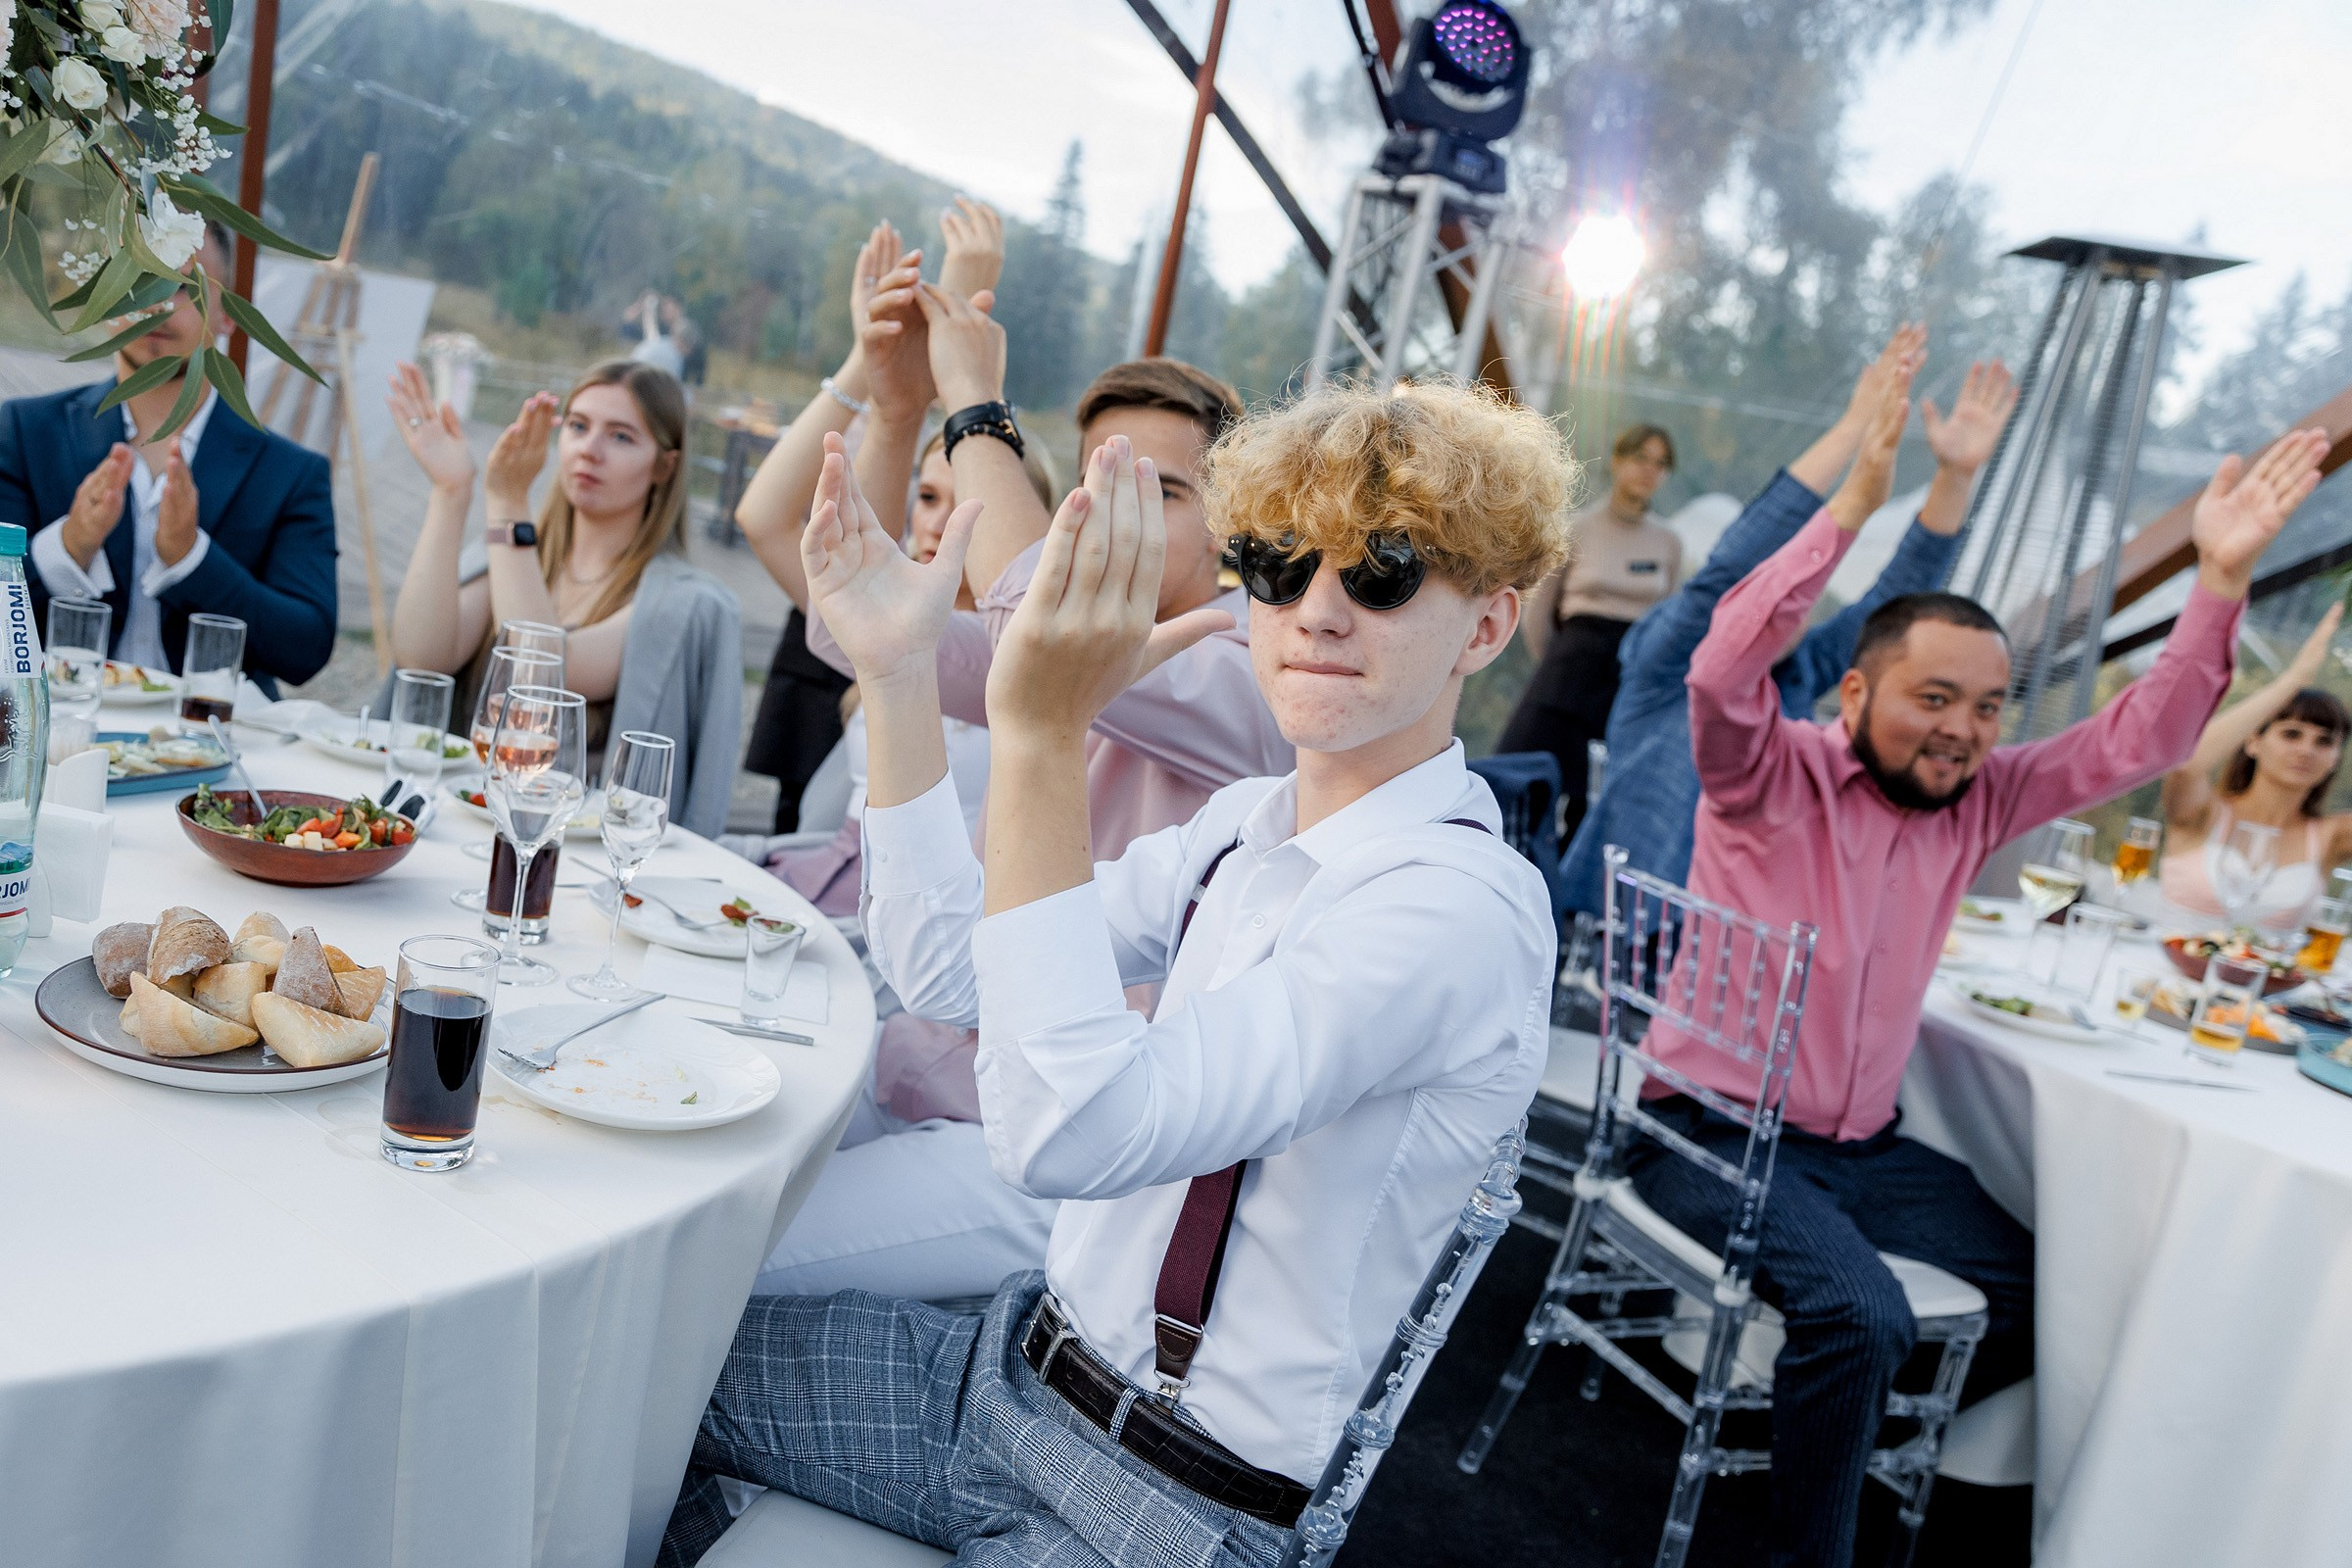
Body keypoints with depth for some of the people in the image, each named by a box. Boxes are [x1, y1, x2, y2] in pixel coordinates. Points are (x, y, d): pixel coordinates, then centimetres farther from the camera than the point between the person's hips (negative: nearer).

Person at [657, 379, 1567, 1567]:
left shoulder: (1464, 909, -24)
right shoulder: (1249, 824, 3)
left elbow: (1073, 1132, -34)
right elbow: (947, 967, 5)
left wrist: (1044, 731, -38)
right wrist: (900, 676, -2)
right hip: (1017, 1367, 8)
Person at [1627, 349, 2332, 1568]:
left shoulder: (1975, 800, 5)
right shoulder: (1769, 776, -12)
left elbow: (2135, 741, 1)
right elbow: (1725, 669, -31)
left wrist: (2221, 580, -11)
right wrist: (1853, 505, -37)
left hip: (1866, 1145, 7)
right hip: (1717, 1132, -7)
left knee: (2047, 1297, 3)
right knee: (1860, 1314, -27)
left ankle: (1857, 1427, 25)